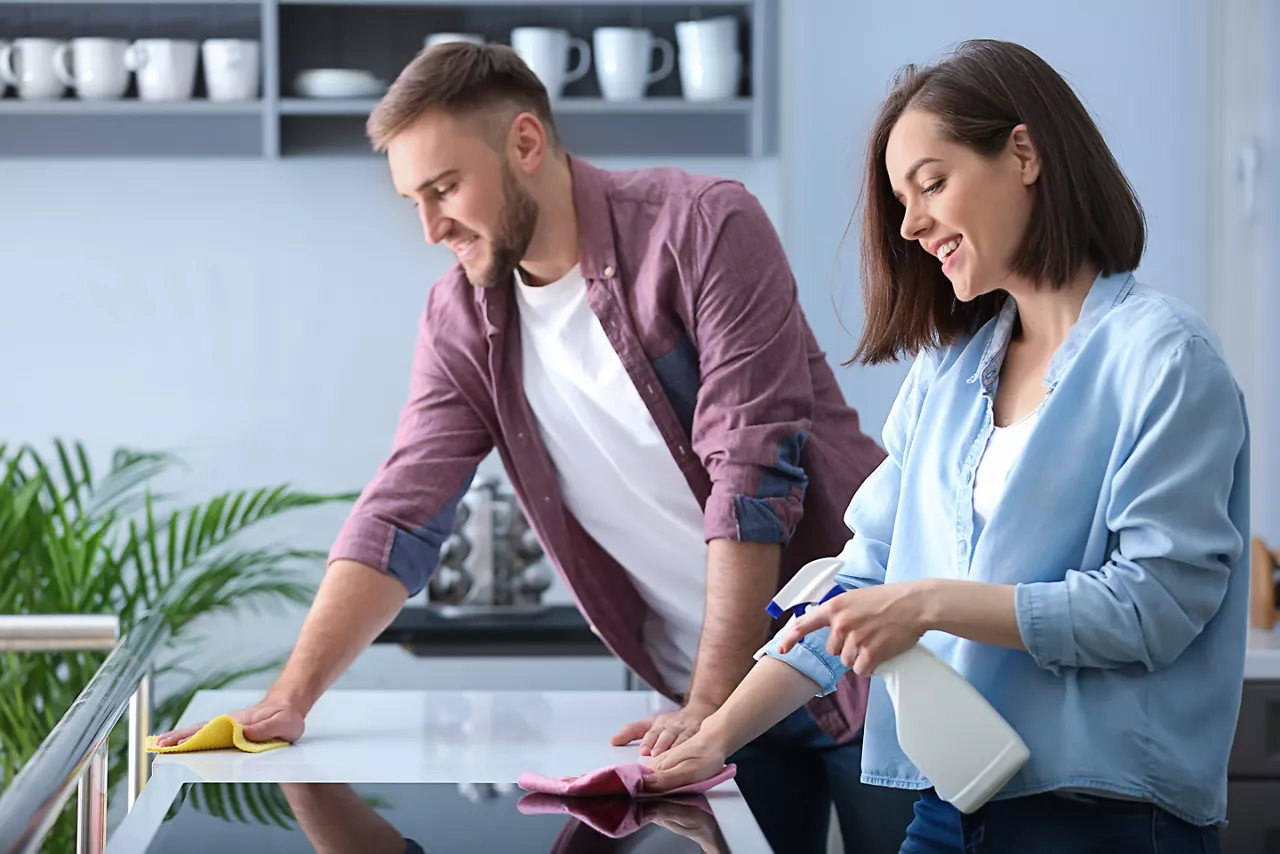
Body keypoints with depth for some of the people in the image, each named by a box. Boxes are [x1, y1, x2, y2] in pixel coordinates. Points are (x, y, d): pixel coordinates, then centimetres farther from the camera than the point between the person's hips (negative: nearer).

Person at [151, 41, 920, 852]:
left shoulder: (704, 228, -16)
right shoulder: (461, 322, 1)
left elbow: (752, 473, -21)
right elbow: (398, 518, -3)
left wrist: (712, 706, -22)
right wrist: (290, 700, -14)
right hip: (709, 694, 4)